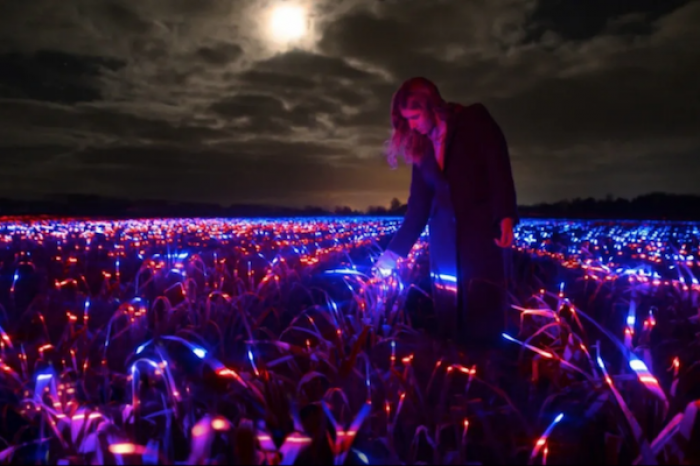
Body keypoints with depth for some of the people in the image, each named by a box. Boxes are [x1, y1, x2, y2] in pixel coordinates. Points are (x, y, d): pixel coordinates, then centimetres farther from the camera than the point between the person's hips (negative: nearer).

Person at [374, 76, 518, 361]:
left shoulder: (474, 120, 2)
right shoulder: (421, 147, 15)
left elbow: (499, 165, -8)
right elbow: (418, 206, 14)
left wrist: (505, 217, -22)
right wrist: (394, 251, 11)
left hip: (483, 229, -5)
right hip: (444, 239, 5)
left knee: (483, 309, -7)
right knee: (449, 314, 4)